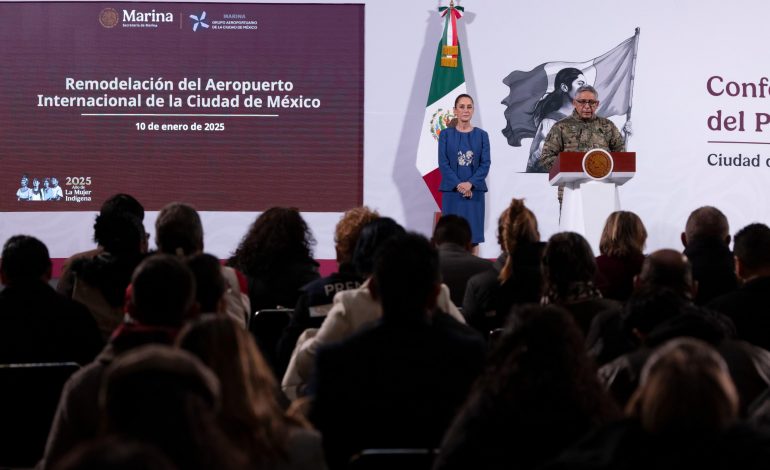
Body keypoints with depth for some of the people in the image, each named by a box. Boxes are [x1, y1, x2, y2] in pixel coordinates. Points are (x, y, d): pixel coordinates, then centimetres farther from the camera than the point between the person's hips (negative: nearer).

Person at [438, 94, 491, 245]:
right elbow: (443, 163, -2)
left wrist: (470, 183, -14)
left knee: (473, 233, -1)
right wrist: (458, 184, -14)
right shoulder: (446, 134, 4)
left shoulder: (482, 135, 7)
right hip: (452, 191, -1)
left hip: (474, 191, 1)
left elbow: (486, 163, 0)